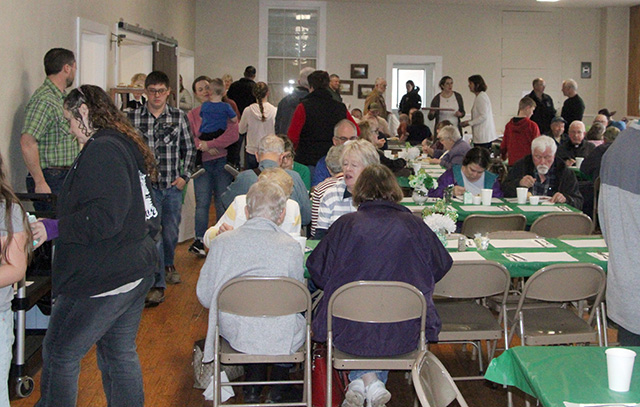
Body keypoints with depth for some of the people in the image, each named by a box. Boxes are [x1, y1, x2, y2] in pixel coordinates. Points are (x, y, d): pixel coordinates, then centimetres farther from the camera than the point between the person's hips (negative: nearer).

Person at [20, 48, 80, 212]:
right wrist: (40, 183, -24)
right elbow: (27, 142, -23)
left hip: (65, 178, 9)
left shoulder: (60, 98, 17)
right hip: (51, 180, -9)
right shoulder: (44, 100, -14)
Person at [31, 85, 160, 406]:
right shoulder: (128, 146, 14)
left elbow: (103, 217, -26)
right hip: (137, 270, 10)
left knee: (59, 356, 3)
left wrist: (54, 229, -17)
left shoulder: (102, 151, -17)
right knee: (120, 354, 18)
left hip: (104, 279, -10)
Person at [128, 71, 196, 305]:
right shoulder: (133, 118, 1)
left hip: (173, 186, 2)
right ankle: (157, 284, -5)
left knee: (171, 231, 13)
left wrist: (185, 176, 3)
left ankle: (168, 265, 44)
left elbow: (189, 149, 11)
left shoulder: (179, 117, 4)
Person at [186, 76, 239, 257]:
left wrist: (208, 144, -11)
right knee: (202, 203, -3)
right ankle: (199, 241, 4)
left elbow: (233, 135, -10)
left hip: (222, 161, -1)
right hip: (202, 163, 1)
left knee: (222, 202, 3)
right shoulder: (192, 115, 11)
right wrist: (205, 147, -16)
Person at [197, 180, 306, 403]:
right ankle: (278, 389, 36)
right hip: (282, 341, -2)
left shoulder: (221, 242, -6)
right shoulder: (291, 247, -11)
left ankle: (253, 388, 34)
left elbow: (204, 297, 1)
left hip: (236, 335, 2)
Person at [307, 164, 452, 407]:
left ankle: (365, 380, 16)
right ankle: (374, 380, 23)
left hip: (349, 335, -1)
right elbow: (442, 266, 13)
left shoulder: (345, 225, -5)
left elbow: (317, 271, 3)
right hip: (404, 336, 2)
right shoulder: (414, 225, -1)